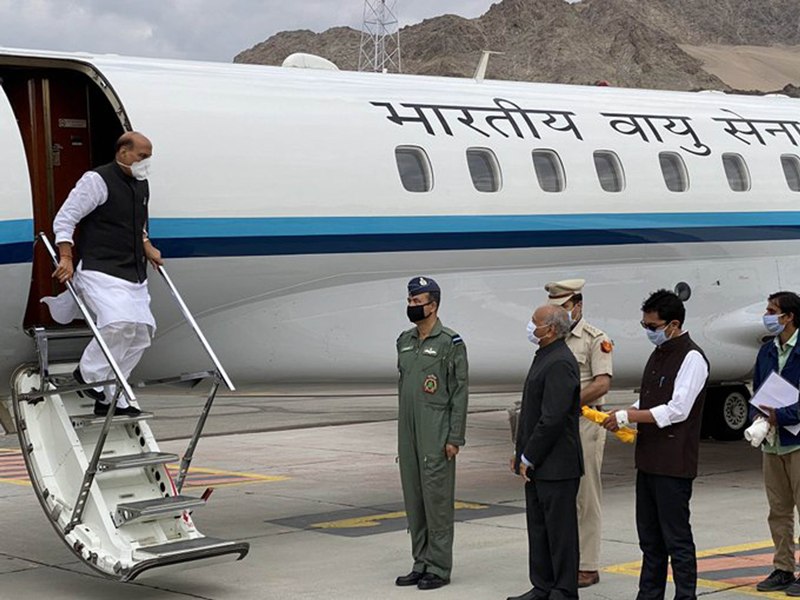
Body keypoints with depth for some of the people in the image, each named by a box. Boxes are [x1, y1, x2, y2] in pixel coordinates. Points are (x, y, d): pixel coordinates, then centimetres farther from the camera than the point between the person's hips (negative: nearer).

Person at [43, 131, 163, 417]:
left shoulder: (141, 184, 16)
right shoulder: (97, 181, -9)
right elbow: (64, 219, -9)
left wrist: (147, 247, 16)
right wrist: (66, 258, -17)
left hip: (134, 274, 9)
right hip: (101, 272, -9)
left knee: (139, 334, 3)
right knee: (120, 323, -28)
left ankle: (110, 398, 13)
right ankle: (88, 374, -4)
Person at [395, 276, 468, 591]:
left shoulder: (451, 343, -8)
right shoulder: (405, 341, 13)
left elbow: (460, 392, -10)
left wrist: (455, 437, -14)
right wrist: (401, 432, 17)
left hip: (436, 434, -7)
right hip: (408, 432, 7)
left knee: (437, 496, -5)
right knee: (413, 497, 10)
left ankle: (439, 567, 1)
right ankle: (421, 563, 18)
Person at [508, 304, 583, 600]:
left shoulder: (560, 364, -19)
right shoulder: (544, 357, 14)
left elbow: (553, 418, -23)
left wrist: (529, 458, -16)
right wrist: (519, 451, 15)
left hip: (557, 465, -10)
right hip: (537, 465, 10)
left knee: (560, 530, -1)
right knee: (538, 528, 14)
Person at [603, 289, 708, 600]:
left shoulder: (691, 358, -13)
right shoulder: (658, 355, 15)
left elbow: (677, 410, -20)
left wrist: (628, 416, -17)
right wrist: (623, 417, 3)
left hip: (674, 465, -9)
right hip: (648, 460, 9)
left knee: (677, 539, -3)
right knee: (649, 537, 15)